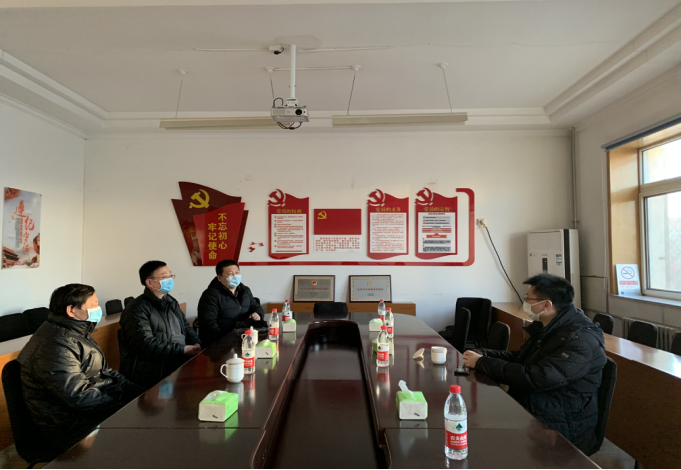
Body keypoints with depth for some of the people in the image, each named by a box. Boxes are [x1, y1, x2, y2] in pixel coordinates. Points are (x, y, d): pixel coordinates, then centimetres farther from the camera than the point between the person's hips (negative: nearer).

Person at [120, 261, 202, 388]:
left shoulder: (171, 302, 18)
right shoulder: (138, 310, -8)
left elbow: (185, 327, 22)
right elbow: (145, 344, -18)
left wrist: (197, 345, 1)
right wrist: (182, 350, -19)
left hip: (182, 359, 8)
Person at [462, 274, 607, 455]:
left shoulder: (581, 339, -21)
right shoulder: (546, 327, 8)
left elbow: (535, 378, -27)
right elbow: (519, 358, 16)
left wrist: (482, 363, -20)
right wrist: (482, 354, -1)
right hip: (530, 408, 8)